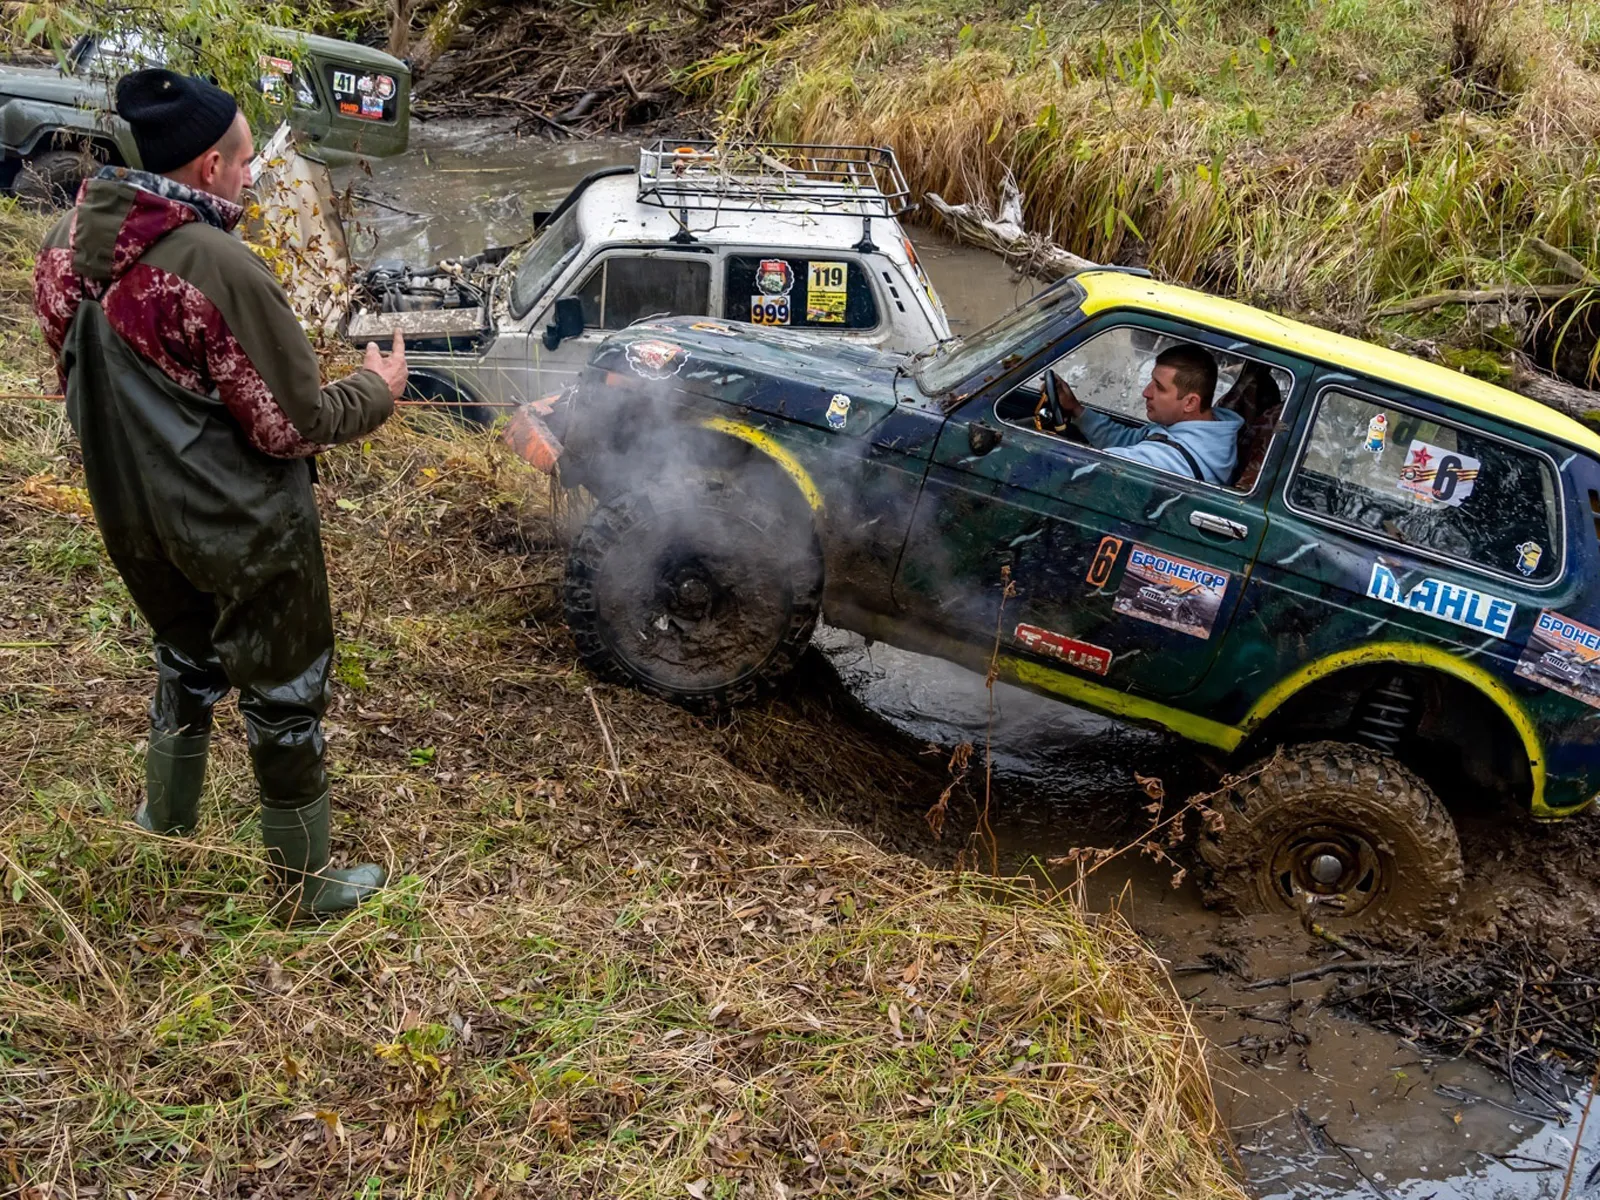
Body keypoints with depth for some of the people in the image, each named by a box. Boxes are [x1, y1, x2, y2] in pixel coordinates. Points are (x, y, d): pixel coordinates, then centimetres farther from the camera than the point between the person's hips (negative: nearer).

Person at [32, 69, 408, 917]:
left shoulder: (68, 246, -4)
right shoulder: (219, 268, -27)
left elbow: (80, 380, 9)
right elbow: (295, 424, -20)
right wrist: (377, 389, -3)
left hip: (134, 521, 7)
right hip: (243, 532, -7)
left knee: (185, 664, 29)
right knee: (283, 696, 11)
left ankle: (165, 826, 47)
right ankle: (306, 884, 26)